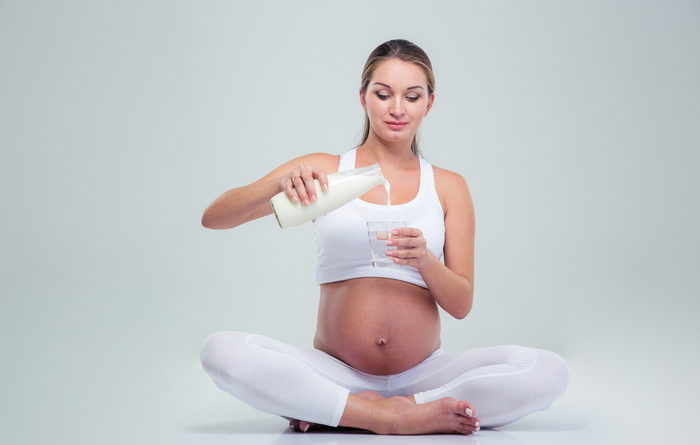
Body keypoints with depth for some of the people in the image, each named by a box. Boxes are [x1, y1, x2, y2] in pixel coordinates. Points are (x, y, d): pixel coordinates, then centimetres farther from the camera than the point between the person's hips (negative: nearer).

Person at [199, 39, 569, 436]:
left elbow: (462, 305, 4)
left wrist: (425, 259, -17)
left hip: (423, 372, 2)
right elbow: (213, 218, -3)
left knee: (550, 372, -23)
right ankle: (404, 417, -22)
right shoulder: (322, 170, 5)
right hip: (335, 371, -1)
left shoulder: (448, 187, 8)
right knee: (220, 350, -27)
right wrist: (278, 185, -22)